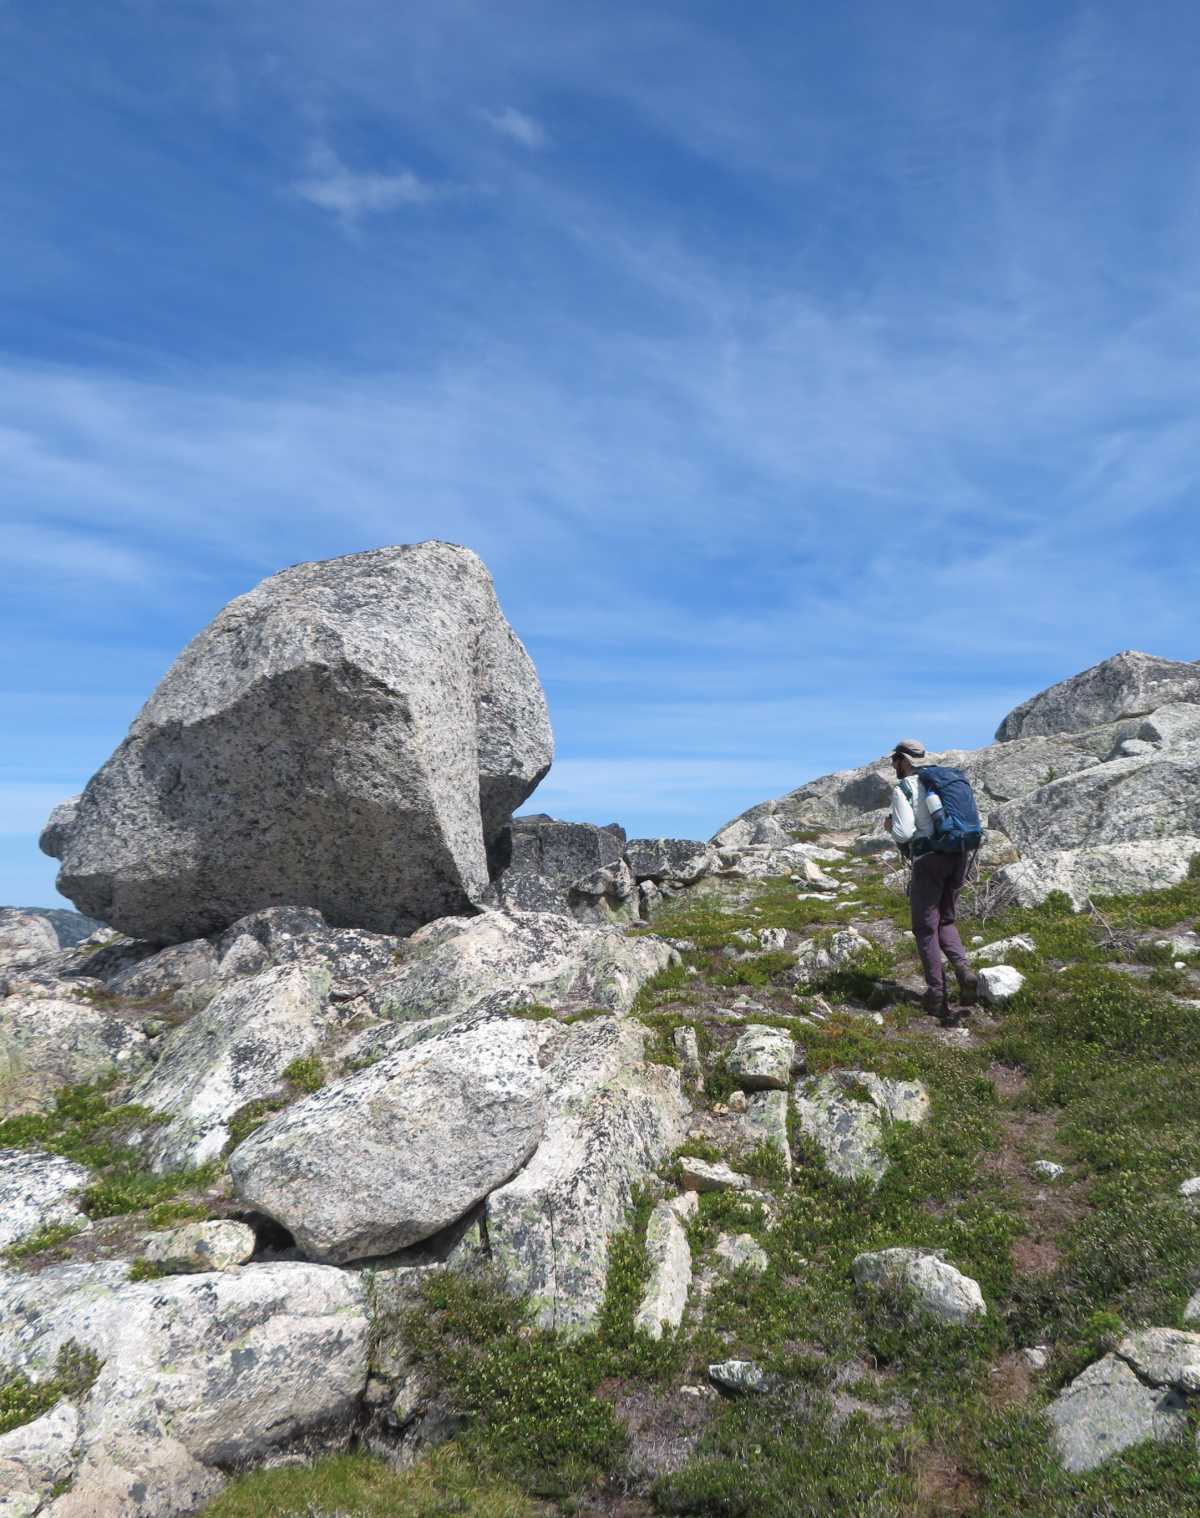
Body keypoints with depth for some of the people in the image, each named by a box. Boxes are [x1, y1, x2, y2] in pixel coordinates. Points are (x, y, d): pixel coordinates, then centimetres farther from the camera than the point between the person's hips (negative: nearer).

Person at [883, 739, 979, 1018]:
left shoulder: (902, 789, -4)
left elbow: (904, 832, -14)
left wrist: (890, 827, 9)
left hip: (929, 859, -6)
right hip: (959, 858, 6)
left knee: (926, 928, 5)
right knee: (945, 922, 20)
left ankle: (937, 997, 2)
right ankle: (963, 970, -6)